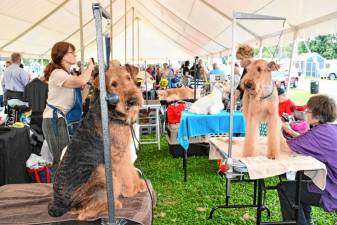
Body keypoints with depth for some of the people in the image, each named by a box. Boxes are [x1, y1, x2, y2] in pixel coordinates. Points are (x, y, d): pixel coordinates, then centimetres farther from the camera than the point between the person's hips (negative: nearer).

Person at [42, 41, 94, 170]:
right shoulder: (57, 74, -16)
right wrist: (90, 67, -14)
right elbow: (81, 81, -31)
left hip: (63, 119, 9)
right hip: (55, 120, -9)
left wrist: (90, 70, 4)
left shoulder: (66, 73, 17)